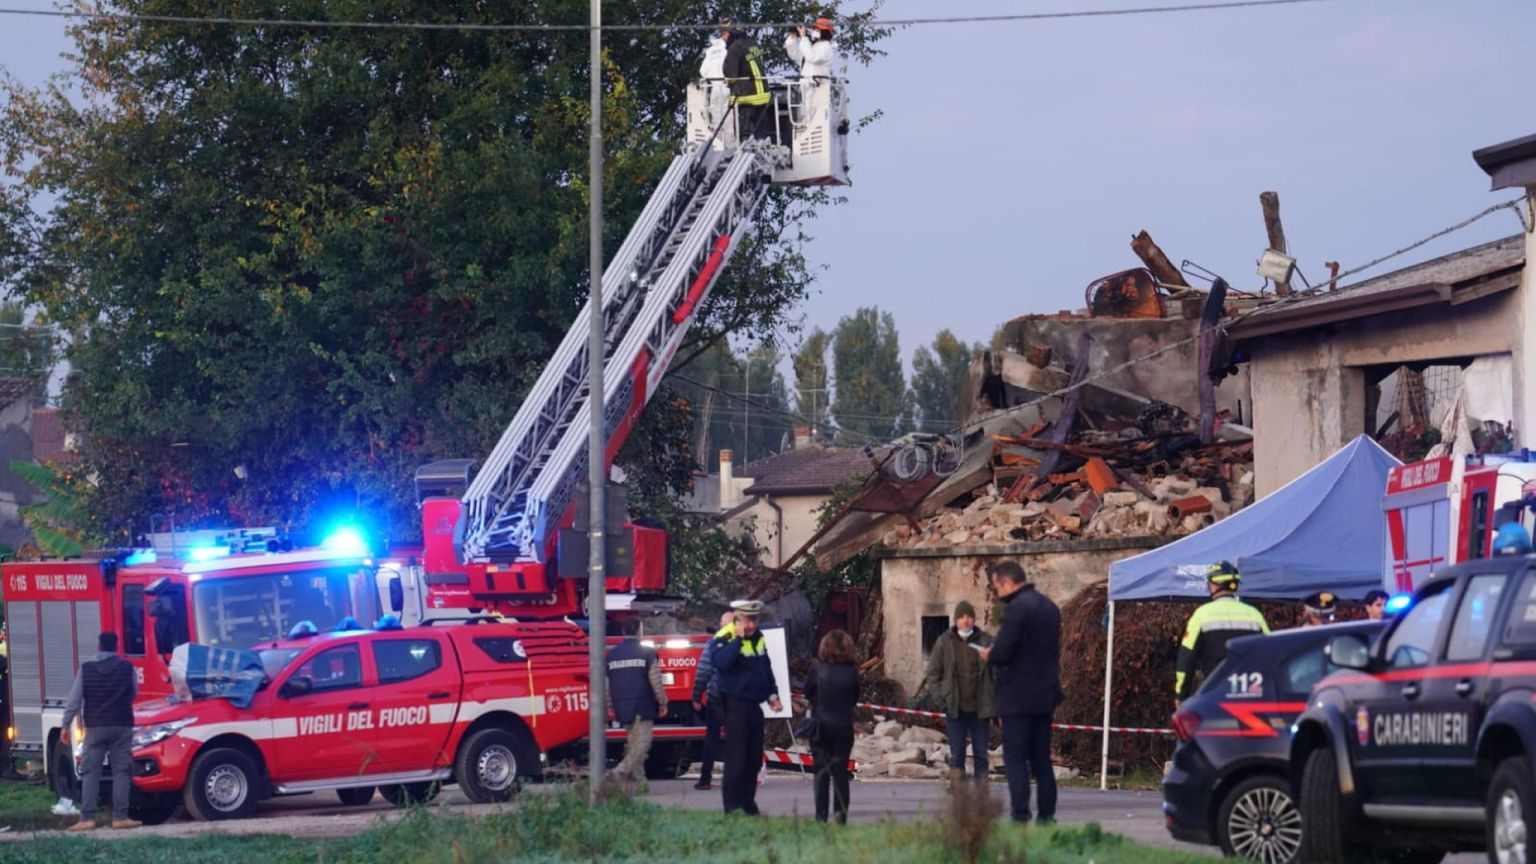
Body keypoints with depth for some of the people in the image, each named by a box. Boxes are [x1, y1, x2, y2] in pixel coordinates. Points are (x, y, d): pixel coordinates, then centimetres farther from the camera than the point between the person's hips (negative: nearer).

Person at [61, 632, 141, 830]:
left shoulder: (86, 669, -3)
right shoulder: (127, 668, -3)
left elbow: (74, 700, -3)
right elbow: (134, 694, 10)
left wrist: (66, 725, 5)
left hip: (95, 727, 0)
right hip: (121, 726, 0)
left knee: (91, 773, 3)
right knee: (121, 772, 3)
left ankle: (87, 818, -4)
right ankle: (120, 817, -2)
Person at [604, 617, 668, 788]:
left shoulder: (612, 654, 8)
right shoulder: (647, 653, -7)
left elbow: (606, 682, 13)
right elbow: (656, 680, -7)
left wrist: (610, 706, 21)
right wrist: (662, 703, 3)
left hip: (622, 708, 6)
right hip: (643, 707, -6)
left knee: (632, 743, 15)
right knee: (642, 743, -6)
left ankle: (637, 777, 14)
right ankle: (621, 772, -21)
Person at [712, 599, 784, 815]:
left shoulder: (758, 638, 13)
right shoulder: (726, 638, -11)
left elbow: (766, 668, 24)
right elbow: (721, 662, -31)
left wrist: (772, 695, 18)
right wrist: (738, 639, -29)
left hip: (754, 705, 8)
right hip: (735, 705, -8)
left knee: (754, 759, 11)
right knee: (736, 758, -9)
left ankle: (748, 804, 19)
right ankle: (732, 807, -6)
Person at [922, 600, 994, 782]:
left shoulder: (986, 641, -1)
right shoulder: (944, 642, 1)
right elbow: (932, 675, 6)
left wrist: (991, 701, -5)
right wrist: (942, 699, -3)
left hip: (979, 709, 0)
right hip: (955, 710, 0)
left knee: (981, 753, 6)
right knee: (957, 755, 3)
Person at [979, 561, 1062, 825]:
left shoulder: (1017, 609, -16)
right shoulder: (1049, 607, 13)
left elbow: (1002, 652, -22)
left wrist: (988, 655, 1)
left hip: (1017, 697, -8)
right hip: (1046, 695, 8)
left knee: (1015, 758, -6)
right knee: (1041, 758, 12)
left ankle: (1020, 815, -12)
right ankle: (1047, 814, 11)